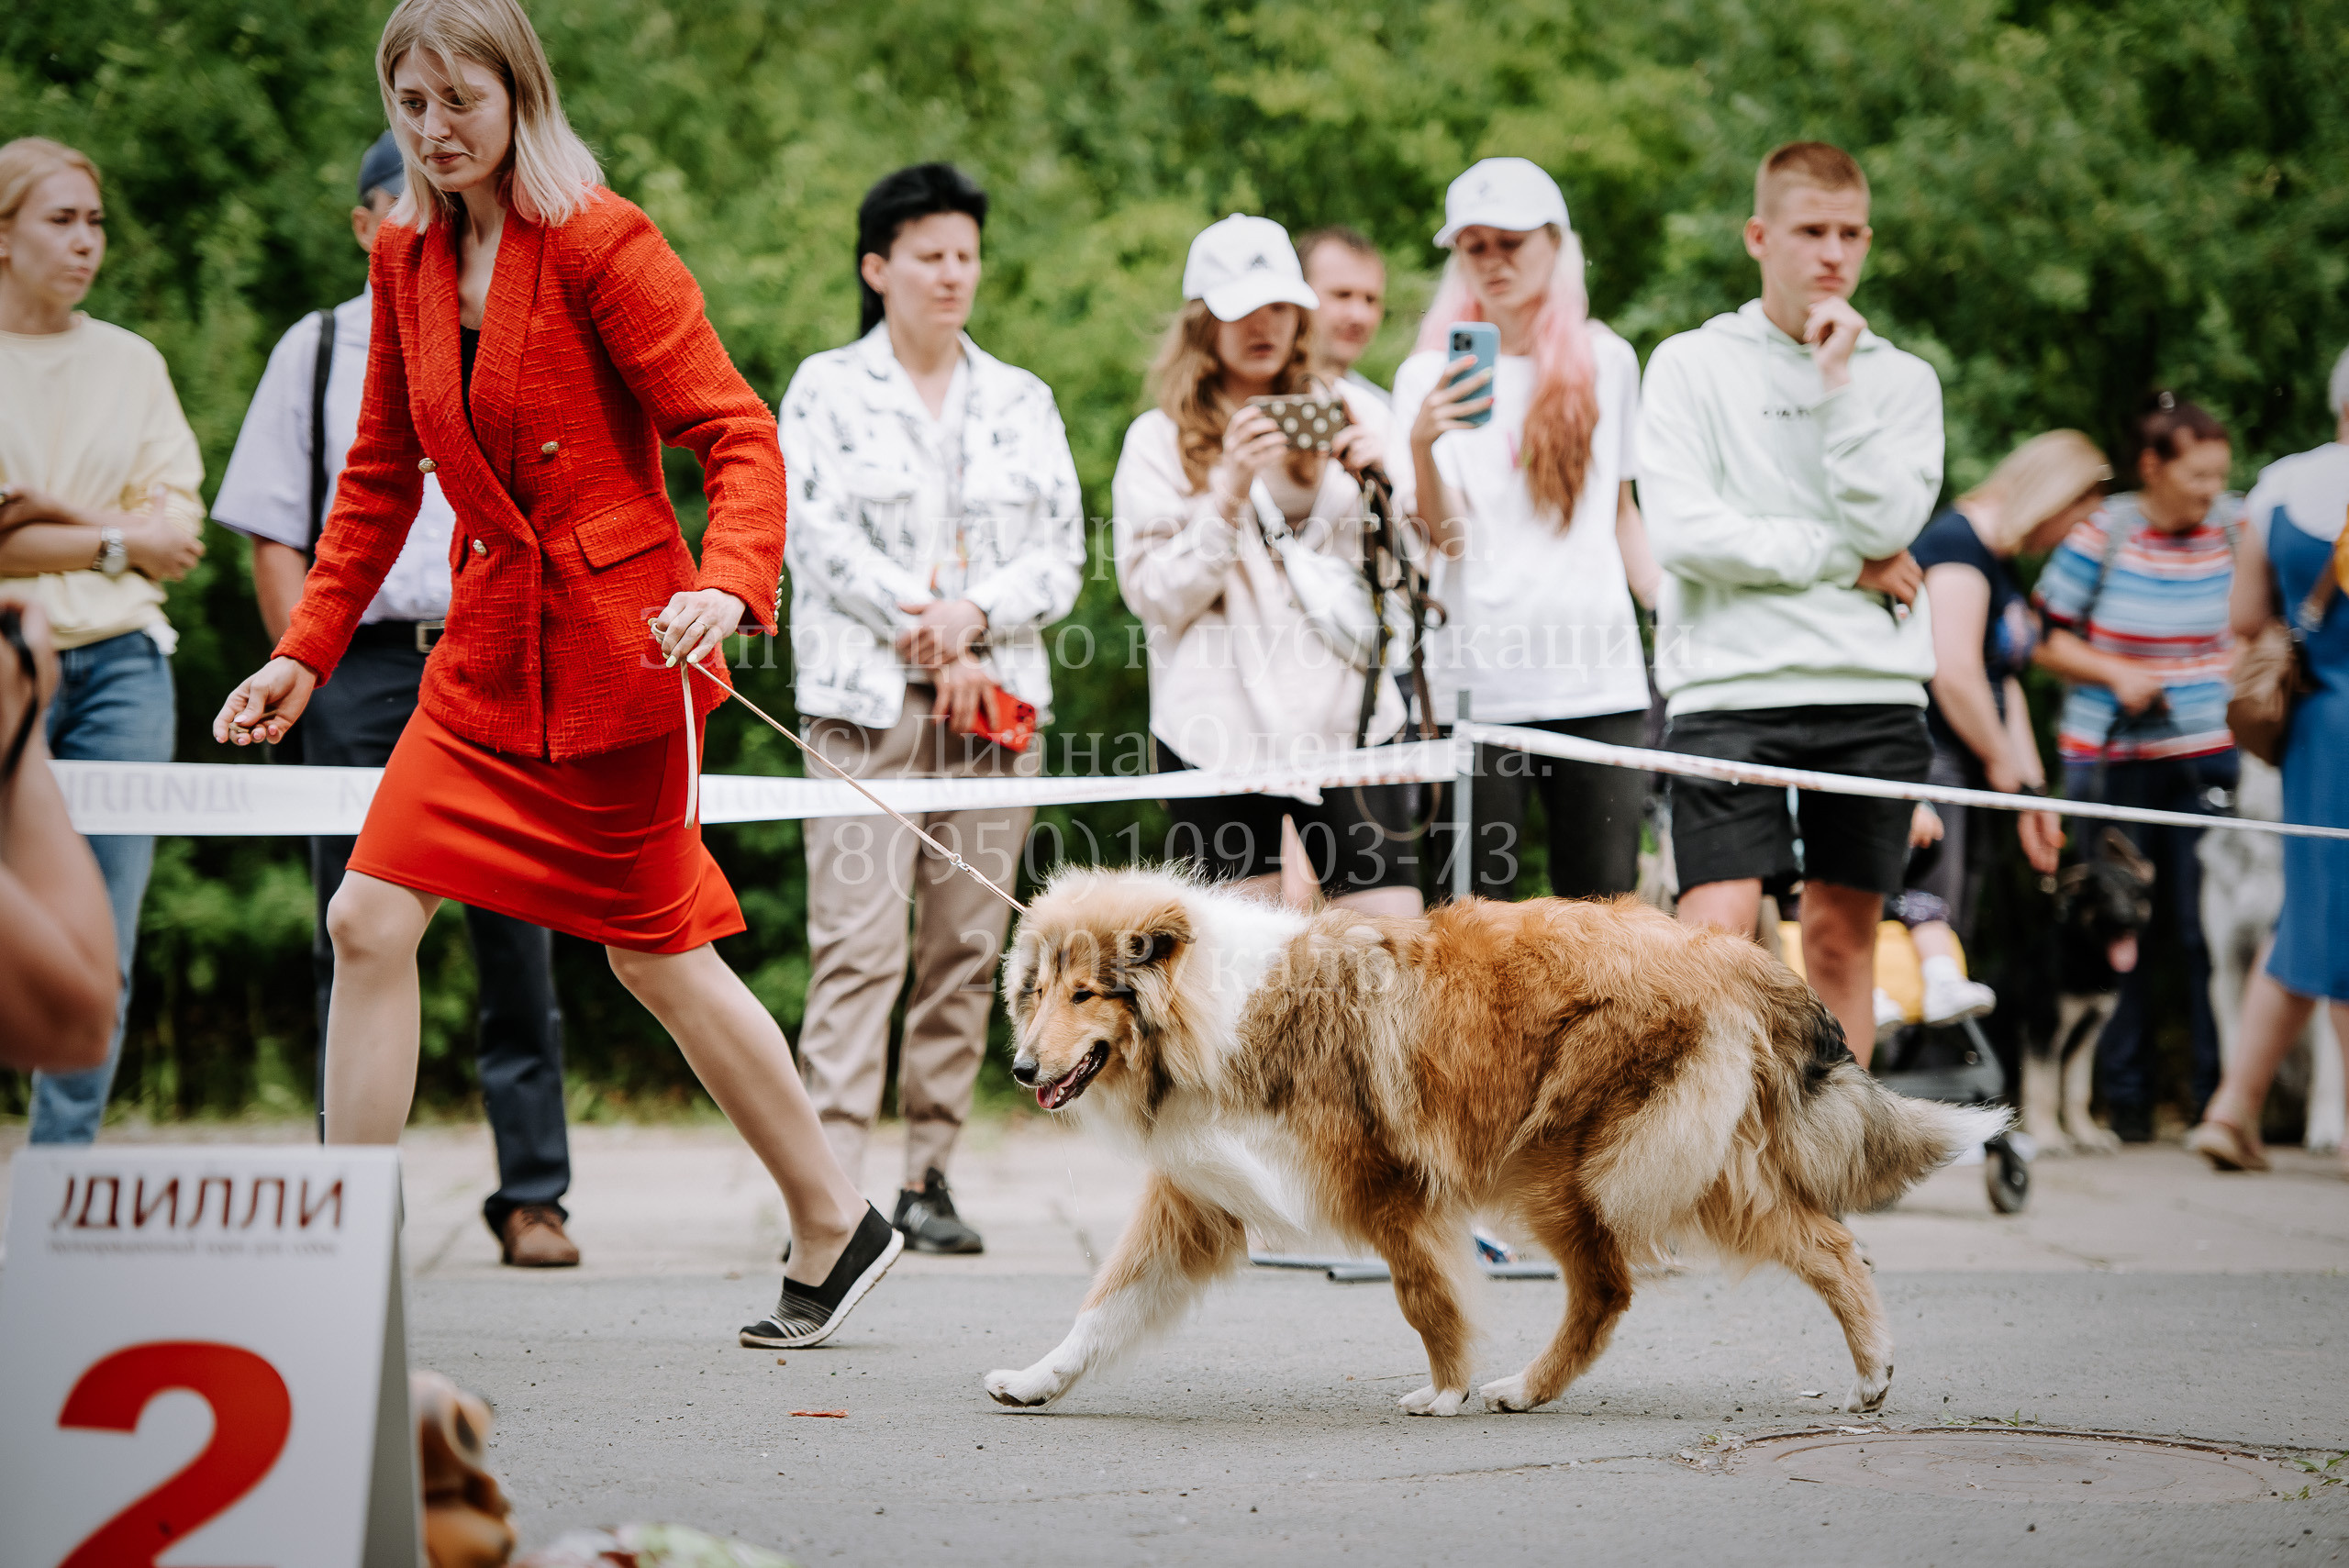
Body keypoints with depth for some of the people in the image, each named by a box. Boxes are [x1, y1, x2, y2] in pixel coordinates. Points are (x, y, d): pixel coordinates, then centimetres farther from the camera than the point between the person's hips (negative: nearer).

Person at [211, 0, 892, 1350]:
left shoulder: (601, 244, -12)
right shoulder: (406, 262, 7)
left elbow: (736, 431, -16)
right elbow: (382, 477, 16)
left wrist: (728, 584, -33)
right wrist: (308, 649, 12)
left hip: (615, 645, -6)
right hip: (487, 645, 6)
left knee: (659, 956, 3)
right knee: (370, 919, -4)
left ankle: (838, 1224, 19)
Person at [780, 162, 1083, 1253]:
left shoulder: (1022, 401, 16)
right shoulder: (826, 388, 7)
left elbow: (1062, 553, 9)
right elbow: (818, 537, -4)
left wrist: (973, 612, -9)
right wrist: (928, 632, -11)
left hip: (997, 700, 4)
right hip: (865, 702, -3)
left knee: (967, 946, 1)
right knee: (858, 943, -12)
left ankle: (930, 1173, 7)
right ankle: (834, 1179, -16)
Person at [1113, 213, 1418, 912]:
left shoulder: (1350, 415, 12)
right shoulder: (1159, 441, 6)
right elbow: (1157, 598, -5)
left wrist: (1380, 476, -8)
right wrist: (1230, 490, -15)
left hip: (1347, 720, 1)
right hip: (1220, 738, -1)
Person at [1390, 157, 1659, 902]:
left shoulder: (1608, 361, 12)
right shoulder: (1433, 374, 4)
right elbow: (1443, 534, -7)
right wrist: (1423, 446, -25)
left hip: (1601, 678, 2)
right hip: (1477, 678, -2)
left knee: (1601, 904, -2)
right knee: (1478, 906, -5)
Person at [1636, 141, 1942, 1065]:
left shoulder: (1903, 381, 13)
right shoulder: (1691, 366, 5)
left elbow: (1887, 523, -4)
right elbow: (1681, 531, -8)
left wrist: (1839, 381, -5)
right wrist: (1845, 562, -4)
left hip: (1873, 693, 3)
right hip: (1730, 686, -3)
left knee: (1844, 933, 6)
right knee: (1717, 929, -13)